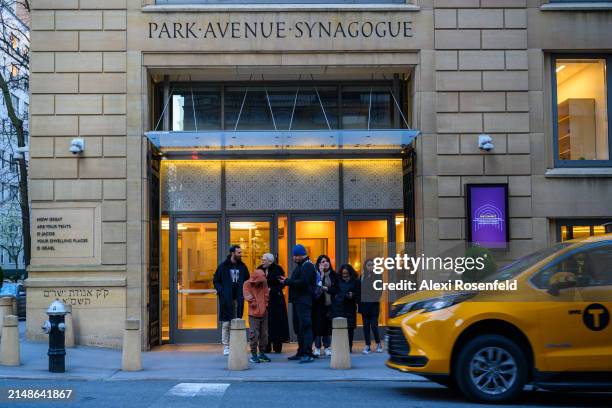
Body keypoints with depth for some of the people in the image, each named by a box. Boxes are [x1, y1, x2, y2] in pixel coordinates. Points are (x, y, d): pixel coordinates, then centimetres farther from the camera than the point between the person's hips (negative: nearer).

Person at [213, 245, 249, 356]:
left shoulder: (242, 266, 9)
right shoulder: (223, 266, -1)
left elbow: (247, 281, 17)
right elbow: (216, 281, 3)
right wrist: (221, 292, -10)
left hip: (238, 299, 3)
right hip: (226, 299, -3)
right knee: (226, 324, -1)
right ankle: (226, 347, 6)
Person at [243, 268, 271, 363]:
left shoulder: (264, 283, 4)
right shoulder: (247, 284, -7)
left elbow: (267, 295, 11)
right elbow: (248, 297, -12)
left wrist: (265, 305, 3)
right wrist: (255, 304, -11)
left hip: (264, 313, 5)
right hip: (254, 314, -4)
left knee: (264, 334, 9)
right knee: (254, 335, -5)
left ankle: (262, 353, 19)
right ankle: (253, 355, 4)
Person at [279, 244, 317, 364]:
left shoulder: (308, 266, -11)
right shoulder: (300, 265, 21)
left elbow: (303, 282, -22)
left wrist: (287, 282, -18)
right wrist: (287, 280, 6)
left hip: (304, 301, -11)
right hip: (297, 300, 11)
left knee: (305, 326, -12)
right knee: (298, 327, 14)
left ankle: (308, 354, -13)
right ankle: (301, 352, 21)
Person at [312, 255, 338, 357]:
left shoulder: (333, 275, 7)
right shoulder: (317, 274, -2)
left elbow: (336, 289, 3)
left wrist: (326, 289, -11)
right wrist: (321, 274, -18)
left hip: (329, 303, 3)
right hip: (319, 303, -3)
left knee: (328, 325, 4)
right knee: (318, 324, -3)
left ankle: (327, 347, 13)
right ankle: (317, 348, 4)